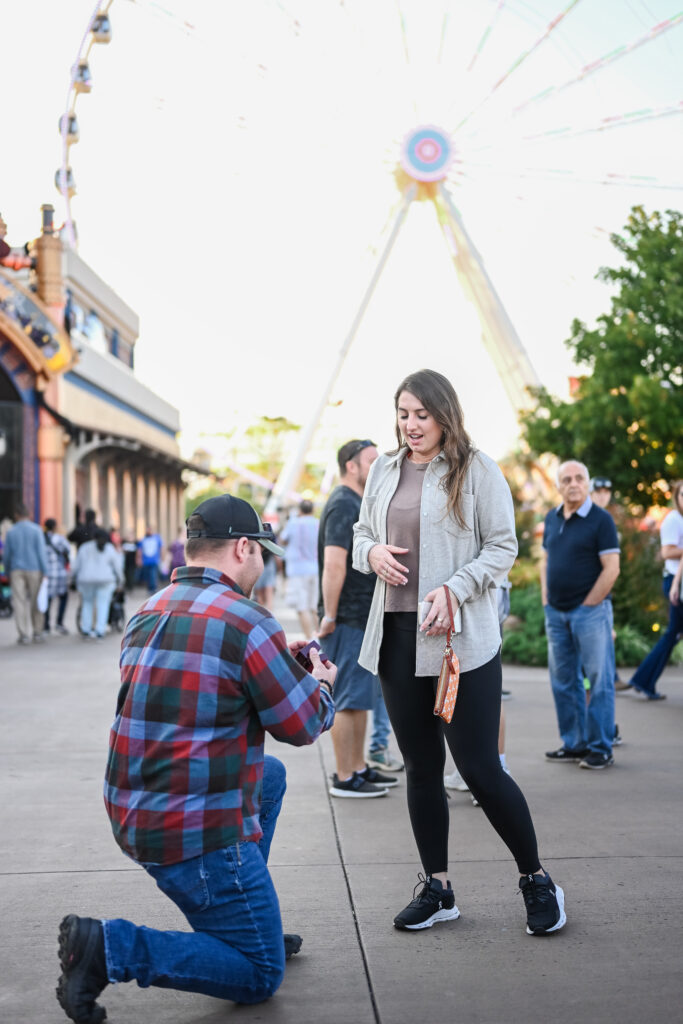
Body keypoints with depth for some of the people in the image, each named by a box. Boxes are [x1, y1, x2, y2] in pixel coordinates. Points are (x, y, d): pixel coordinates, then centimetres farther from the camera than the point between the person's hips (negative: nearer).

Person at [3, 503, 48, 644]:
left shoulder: (11, 531, 3)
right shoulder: (36, 530, -3)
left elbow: (7, 554, 5)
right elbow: (41, 551, -9)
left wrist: (7, 573, 17)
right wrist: (45, 572, -8)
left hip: (16, 571, 1)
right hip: (34, 569, -1)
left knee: (20, 602, 1)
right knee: (36, 602, 7)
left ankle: (24, 634, -3)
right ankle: (37, 633, 10)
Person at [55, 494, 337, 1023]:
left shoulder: (146, 614, 7)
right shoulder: (249, 623, -18)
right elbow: (303, 724, -10)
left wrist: (279, 660, 22)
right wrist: (321, 683, 13)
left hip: (131, 815, 9)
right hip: (196, 832, -8)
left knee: (271, 775, 30)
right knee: (260, 976, 9)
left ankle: (238, 920, 29)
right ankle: (112, 947, -7)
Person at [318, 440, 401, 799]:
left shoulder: (358, 504, 17)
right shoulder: (343, 505, -15)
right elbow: (334, 564, -24)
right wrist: (329, 616, -22)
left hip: (363, 618, 10)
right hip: (348, 620, -10)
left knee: (360, 698, 15)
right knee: (348, 701, -3)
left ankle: (359, 769, 25)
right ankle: (344, 779, 5)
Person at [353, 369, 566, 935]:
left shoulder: (477, 469, -4)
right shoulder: (384, 470, 12)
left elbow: (503, 547, -5)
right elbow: (361, 534, 21)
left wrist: (454, 589, -19)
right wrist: (372, 553, -3)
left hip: (462, 639, -5)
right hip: (397, 635, 5)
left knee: (479, 767, -3)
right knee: (421, 767, 12)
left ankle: (536, 879, 18)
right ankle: (437, 887, 26)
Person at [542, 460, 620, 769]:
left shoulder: (600, 519, -8)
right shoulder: (552, 519, 11)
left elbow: (611, 568, -12)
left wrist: (587, 605, -11)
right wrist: (546, 601, 9)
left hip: (590, 611, -6)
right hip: (556, 613, 6)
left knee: (599, 680, -1)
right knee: (563, 681, 10)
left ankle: (601, 749, 7)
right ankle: (574, 744, 21)